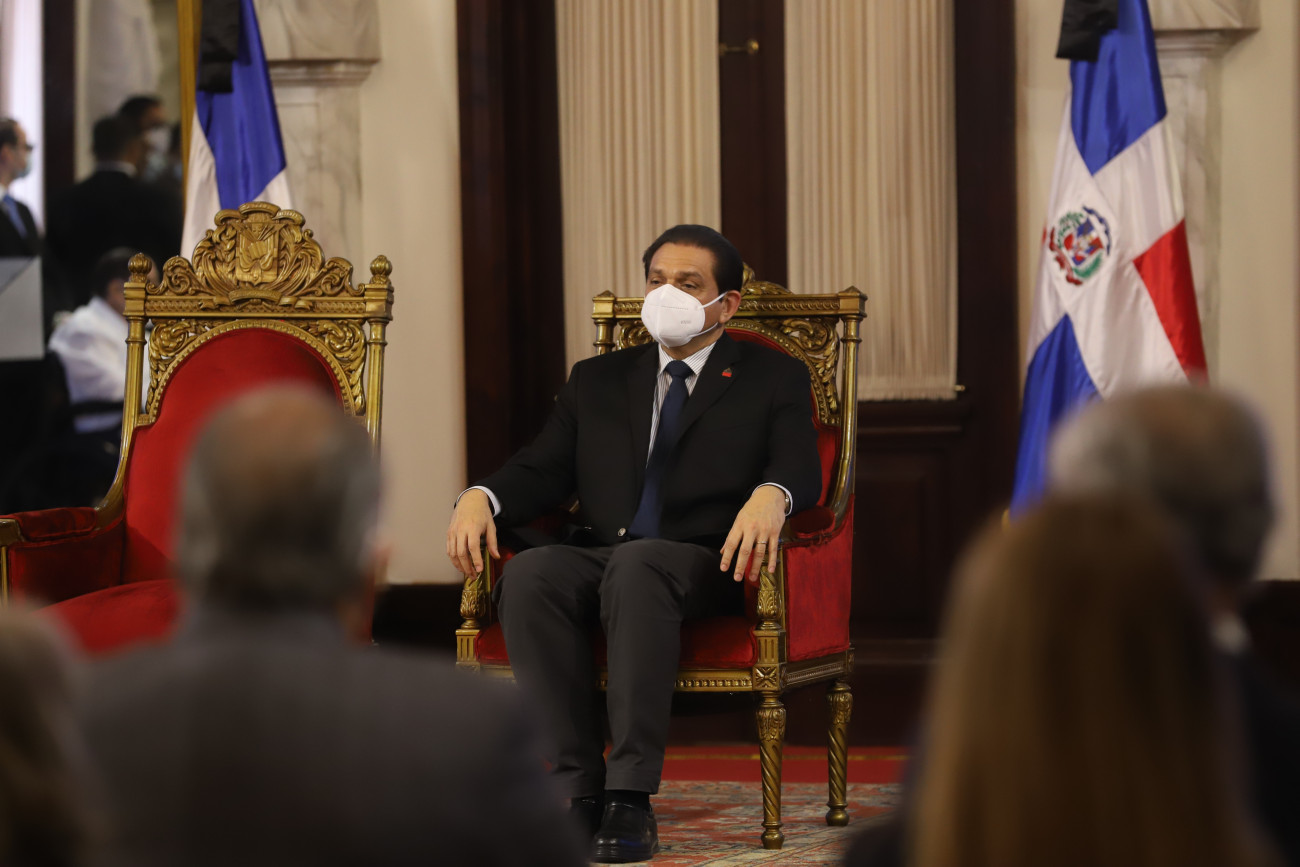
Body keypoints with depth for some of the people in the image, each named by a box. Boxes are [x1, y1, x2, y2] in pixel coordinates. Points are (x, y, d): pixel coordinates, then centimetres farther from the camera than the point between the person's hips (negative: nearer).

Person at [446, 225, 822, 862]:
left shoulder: (773, 379, 14)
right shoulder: (597, 381, 25)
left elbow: (800, 470, -3)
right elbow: (543, 470, 14)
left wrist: (769, 496, -28)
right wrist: (481, 497, -8)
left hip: (704, 568, -4)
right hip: (599, 557, 4)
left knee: (636, 564, -39)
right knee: (529, 576, -31)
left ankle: (630, 800, -44)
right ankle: (577, 787, -32)